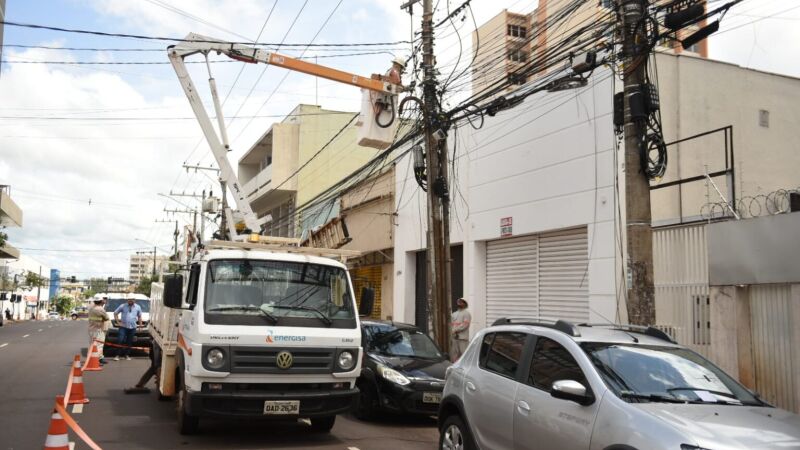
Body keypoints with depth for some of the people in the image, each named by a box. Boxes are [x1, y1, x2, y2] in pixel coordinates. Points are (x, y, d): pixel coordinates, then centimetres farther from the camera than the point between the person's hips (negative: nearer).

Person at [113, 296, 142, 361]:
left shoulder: (138, 307, 6)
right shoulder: (123, 306, 0)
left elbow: (139, 316, 15)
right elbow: (115, 313, 6)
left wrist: (140, 325, 10)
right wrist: (118, 322, -1)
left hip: (133, 327, 2)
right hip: (123, 327, -2)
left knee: (129, 342, 8)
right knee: (121, 341, -11)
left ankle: (127, 355, 19)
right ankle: (118, 355, -7)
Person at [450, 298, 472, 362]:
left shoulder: (466, 313, 0)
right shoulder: (454, 314, 22)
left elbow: (465, 325, -12)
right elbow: (451, 325, 18)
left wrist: (456, 330, -14)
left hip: (463, 338, -7)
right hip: (454, 337, 7)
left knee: (464, 354, -11)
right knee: (454, 354, 7)